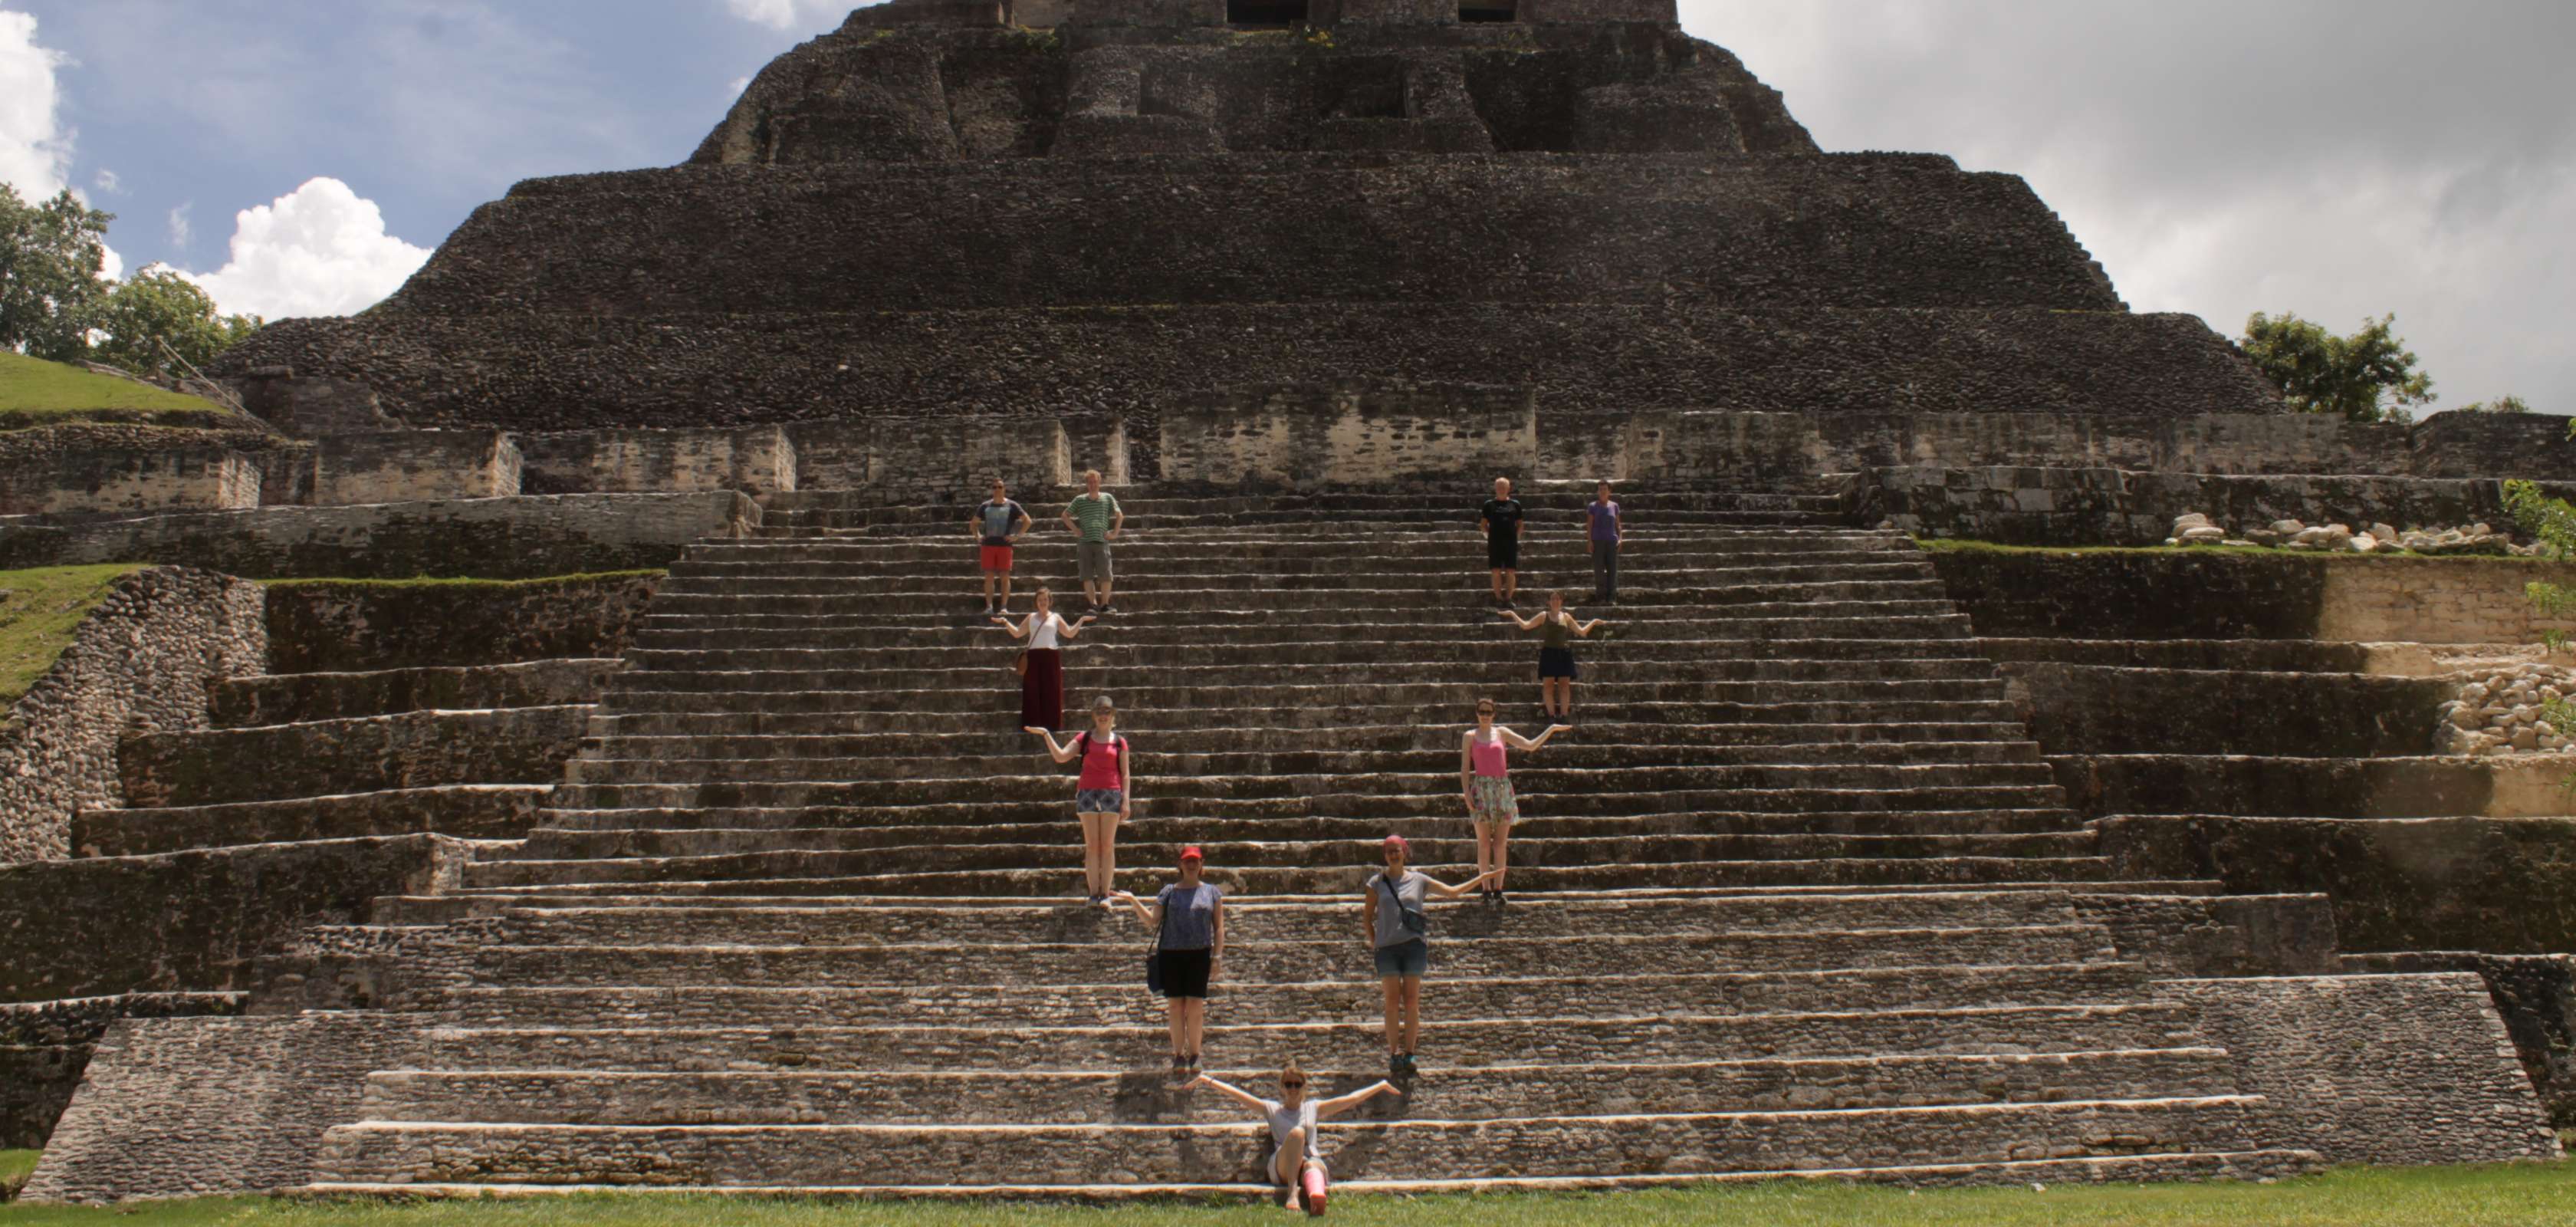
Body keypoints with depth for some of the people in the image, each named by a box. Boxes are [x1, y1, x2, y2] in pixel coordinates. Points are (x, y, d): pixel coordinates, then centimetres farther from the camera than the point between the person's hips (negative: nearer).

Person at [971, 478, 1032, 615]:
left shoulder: (1011, 506, 4)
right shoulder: (985, 506, 12)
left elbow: (1027, 521, 3)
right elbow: (973, 523, 23)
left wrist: (1017, 536, -5)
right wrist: (978, 536, 7)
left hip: (1005, 545, -2)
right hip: (988, 545, 2)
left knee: (1004, 577, -4)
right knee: (989, 577, 0)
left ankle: (1004, 607, -1)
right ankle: (989, 606, 1)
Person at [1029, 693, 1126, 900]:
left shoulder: (1119, 741, 7)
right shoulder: (1084, 739, 10)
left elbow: (1126, 773, 5)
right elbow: (1060, 756, 0)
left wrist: (1126, 801, -3)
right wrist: (1046, 734, -8)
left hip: (1111, 793, -1)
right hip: (1087, 793, 1)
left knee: (1108, 846, -1)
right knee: (1091, 846, 0)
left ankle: (1105, 894, 1)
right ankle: (1093, 894, 0)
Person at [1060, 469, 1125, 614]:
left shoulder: (1108, 498, 9)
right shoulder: (1079, 500, 9)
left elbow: (1119, 516, 12)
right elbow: (1065, 516, 14)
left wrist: (1114, 533, 4)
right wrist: (1076, 530, 3)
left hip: (1102, 542, -1)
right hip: (1085, 542, 1)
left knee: (1106, 576, -6)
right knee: (1087, 576, -2)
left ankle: (1104, 604, 3)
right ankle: (1094, 604, 3)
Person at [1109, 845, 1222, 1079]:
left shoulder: (1212, 892, 8)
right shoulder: (1168, 892, 9)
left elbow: (1219, 927, 7)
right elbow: (1152, 922, 5)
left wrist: (1217, 957, -1)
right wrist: (1134, 901, -5)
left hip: (1199, 954, -1)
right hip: (1170, 955, 1)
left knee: (1195, 1007, -4)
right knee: (1176, 1007, 2)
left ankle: (1194, 1055, 8)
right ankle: (1179, 1055, 11)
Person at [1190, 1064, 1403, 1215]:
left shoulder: (1314, 1108, 26)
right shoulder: (1271, 1109, 21)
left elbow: (1351, 1099, 27)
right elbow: (1236, 1093, 14)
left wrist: (1382, 1086, 28)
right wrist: (1208, 1081, 7)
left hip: (1311, 1161, 1)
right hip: (1281, 1167, -1)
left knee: (1314, 1167, -39)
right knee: (1297, 1132, -32)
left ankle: (1317, 1197, -78)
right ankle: (1292, 1193, -51)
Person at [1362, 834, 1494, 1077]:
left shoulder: (1419, 880, 8)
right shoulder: (1377, 883, 7)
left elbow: (1453, 892, 14)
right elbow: (1367, 915, 12)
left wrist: (1481, 879, 9)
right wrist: (1373, 941, 4)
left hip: (1414, 945, 1)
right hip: (1387, 947, -1)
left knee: (1412, 1001, -1)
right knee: (1392, 1001, -3)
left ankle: (1409, 1054, 3)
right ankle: (1394, 1054, 0)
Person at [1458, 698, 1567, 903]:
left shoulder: (1502, 732, 13)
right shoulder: (1470, 736, 6)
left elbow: (1530, 745, 13)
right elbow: (1465, 767, 3)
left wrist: (1551, 730, 7)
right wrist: (1466, 793, -7)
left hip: (1503, 788, 3)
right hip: (1481, 789, -3)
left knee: (1501, 843, 0)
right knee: (1484, 842, -3)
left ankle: (1498, 889, 2)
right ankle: (1486, 890, 0)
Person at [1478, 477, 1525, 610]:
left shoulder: (1515, 504, 9)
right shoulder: (1489, 504, 7)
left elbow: (1519, 524, 13)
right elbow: (1483, 524, 10)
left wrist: (1516, 536, 1)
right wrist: (1489, 534, -1)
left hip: (1511, 542, 1)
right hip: (1494, 542, -1)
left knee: (1511, 572, -2)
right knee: (1496, 571, -2)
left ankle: (1508, 599, 4)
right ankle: (1499, 599, 5)